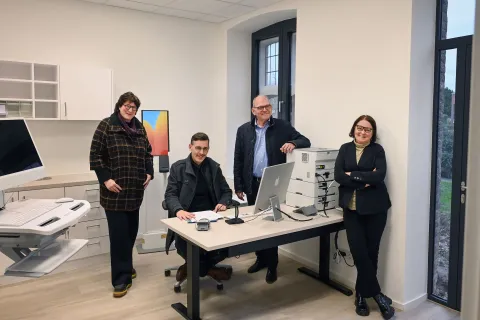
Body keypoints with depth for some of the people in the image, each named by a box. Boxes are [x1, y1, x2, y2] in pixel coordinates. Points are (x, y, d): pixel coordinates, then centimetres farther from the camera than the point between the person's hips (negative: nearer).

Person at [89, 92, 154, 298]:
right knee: (119, 233, -6)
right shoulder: (106, 126, -6)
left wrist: (149, 173, 6)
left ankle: (125, 266, 32)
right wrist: (105, 179, -15)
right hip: (115, 190, -6)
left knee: (131, 230, 13)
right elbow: (95, 155, -8)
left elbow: (148, 153, 19)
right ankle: (121, 278, 2)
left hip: (135, 190, 6)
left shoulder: (139, 128, 11)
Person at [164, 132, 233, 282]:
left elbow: (226, 191, 15)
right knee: (182, 242, -33)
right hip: (187, 217, -3)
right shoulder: (178, 167, 1)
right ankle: (208, 268, -1)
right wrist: (178, 210, -29)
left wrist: (223, 203, -9)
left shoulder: (214, 167, 11)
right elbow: (170, 195, -6)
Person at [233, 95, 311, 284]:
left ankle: (272, 265, 17)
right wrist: (238, 186, 2)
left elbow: (305, 141, 1)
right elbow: (238, 160, 5)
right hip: (252, 185, 3)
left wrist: (293, 143, -22)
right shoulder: (244, 130, 5)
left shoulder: (282, 127, 0)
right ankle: (261, 258, 31)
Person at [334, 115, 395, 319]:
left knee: (370, 252, 6)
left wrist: (353, 175, -13)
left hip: (374, 208, -1)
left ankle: (362, 294, 24)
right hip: (352, 208, 1)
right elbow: (338, 176, -6)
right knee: (359, 252, -4)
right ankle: (377, 295, 13)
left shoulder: (377, 150, 2)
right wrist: (365, 180, -13)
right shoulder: (345, 149, 8)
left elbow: (379, 176, -14)